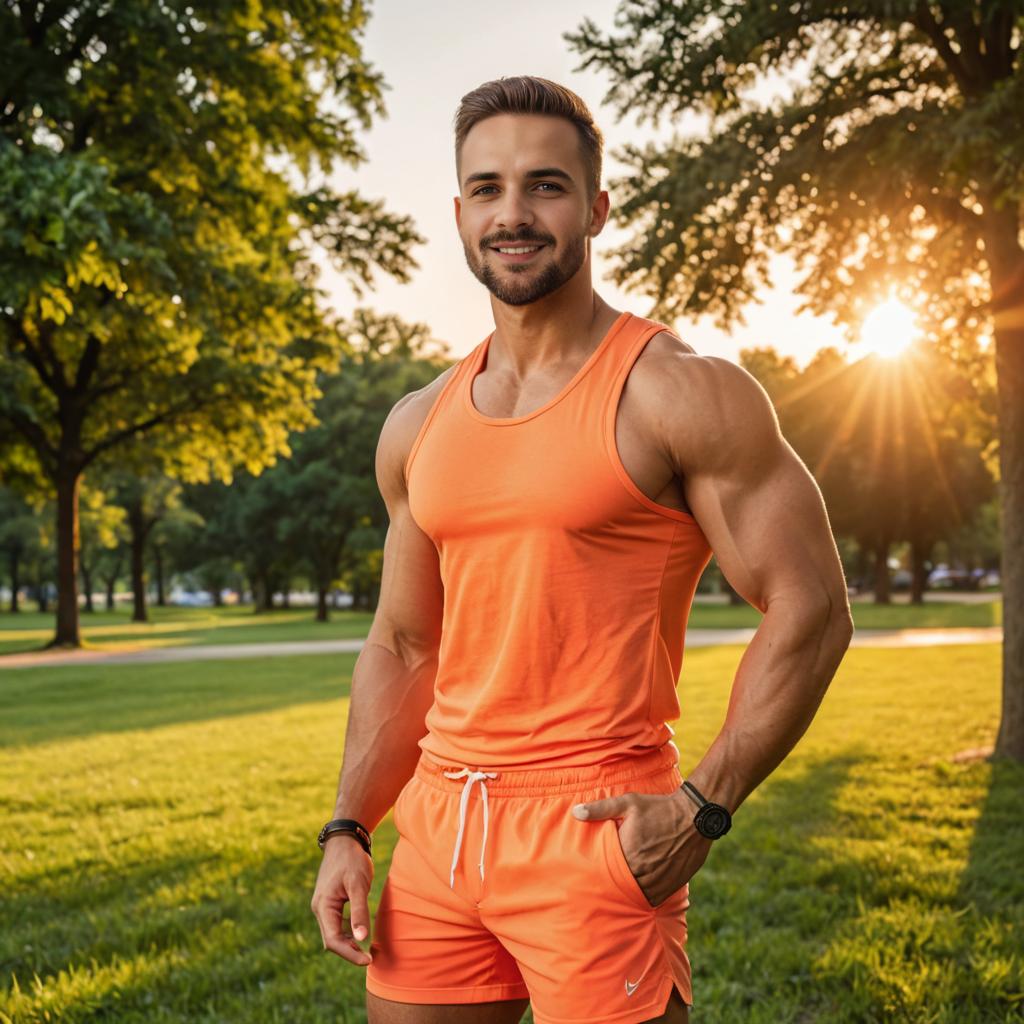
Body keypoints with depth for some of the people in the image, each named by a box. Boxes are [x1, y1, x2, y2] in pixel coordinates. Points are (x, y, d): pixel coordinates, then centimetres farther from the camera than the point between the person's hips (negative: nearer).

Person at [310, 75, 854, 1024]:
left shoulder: (680, 394, -7)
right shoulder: (418, 427, 10)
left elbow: (809, 611, -9)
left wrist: (703, 809, -15)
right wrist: (347, 830, 8)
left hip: (598, 831, -5)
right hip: (437, 828, 6)